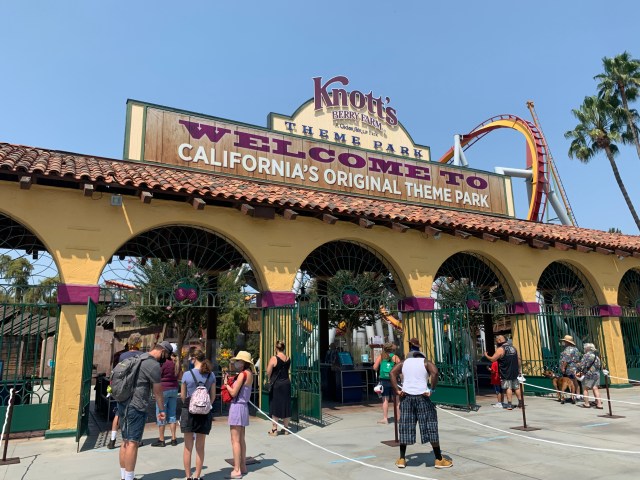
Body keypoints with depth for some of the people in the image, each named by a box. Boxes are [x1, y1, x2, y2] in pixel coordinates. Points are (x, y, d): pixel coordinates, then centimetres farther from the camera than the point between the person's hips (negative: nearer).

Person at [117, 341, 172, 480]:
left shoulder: (139, 358, 13)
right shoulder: (154, 365, -14)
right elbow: (158, 392, -7)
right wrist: (162, 410, 5)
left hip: (123, 403, 9)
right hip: (136, 407, -9)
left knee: (125, 441, 14)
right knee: (133, 443, -4)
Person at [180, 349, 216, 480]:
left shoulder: (187, 374, -10)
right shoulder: (211, 375, -3)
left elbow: (182, 395, 0)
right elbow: (213, 396, 2)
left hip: (189, 411, -2)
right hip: (205, 413, 2)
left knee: (188, 447, 11)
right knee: (200, 447, 13)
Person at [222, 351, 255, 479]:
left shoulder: (242, 374, -17)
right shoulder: (249, 374, 8)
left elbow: (233, 392, -17)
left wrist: (226, 384, -3)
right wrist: (230, 383, 5)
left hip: (237, 406, -9)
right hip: (244, 406, 9)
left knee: (235, 440, -2)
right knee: (241, 439, 17)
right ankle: (243, 466, 26)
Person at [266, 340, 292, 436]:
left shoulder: (274, 359, -15)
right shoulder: (288, 359, 1)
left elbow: (268, 372, -13)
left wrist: (270, 379, 5)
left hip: (276, 384, -5)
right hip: (287, 383, 5)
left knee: (275, 406, 4)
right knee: (286, 406, 11)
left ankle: (274, 429, 10)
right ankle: (286, 429, 19)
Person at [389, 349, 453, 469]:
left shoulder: (405, 362, 15)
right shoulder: (426, 362, 6)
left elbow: (392, 373, 2)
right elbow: (435, 372, -15)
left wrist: (397, 390, -2)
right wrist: (432, 389, -10)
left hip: (406, 396, 3)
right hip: (421, 396, -3)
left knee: (405, 427, 10)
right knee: (430, 427, 5)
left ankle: (401, 459, 15)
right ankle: (439, 459, 12)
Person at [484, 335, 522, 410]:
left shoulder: (500, 349, -11)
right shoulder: (513, 347, 10)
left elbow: (492, 359, -12)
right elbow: (518, 358, 14)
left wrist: (486, 355, 6)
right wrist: (520, 369, 19)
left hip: (506, 373, -6)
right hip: (515, 372, 6)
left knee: (508, 388, -3)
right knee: (516, 387, 14)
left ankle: (509, 404, -4)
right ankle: (520, 402, 18)